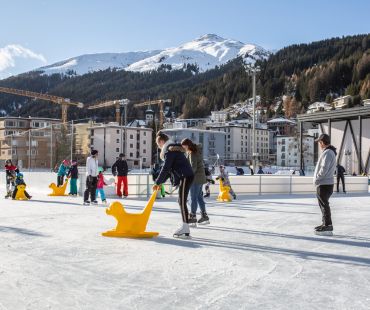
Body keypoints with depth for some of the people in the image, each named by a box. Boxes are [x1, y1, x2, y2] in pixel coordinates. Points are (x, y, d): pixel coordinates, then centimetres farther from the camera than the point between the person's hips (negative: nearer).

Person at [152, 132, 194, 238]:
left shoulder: (169, 151, -11)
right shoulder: (173, 149, 21)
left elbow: (165, 169, -14)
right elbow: (169, 169, 22)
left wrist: (157, 183, -7)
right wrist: (161, 182, 18)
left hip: (185, 177, -10)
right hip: (186, 176, 10)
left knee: (182, 202, -10)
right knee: (181, 201, 13)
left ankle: (186, 231, -9)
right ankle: (184, 227, 18)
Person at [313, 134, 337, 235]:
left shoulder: (327, 153, -17)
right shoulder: (331, 152, 15)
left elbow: (324, 169, -23)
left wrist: (317, 179, -11)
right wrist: (318, 179, 15)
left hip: (324, 184, -10)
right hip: (325, 183, 10)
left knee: (324, 205, -5)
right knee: (323, 205, 18)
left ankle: (328, 227, 0)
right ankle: (326, 224, 28)